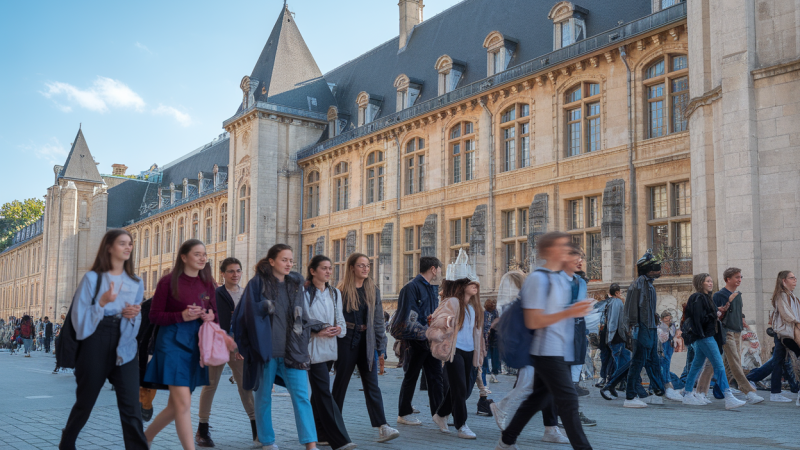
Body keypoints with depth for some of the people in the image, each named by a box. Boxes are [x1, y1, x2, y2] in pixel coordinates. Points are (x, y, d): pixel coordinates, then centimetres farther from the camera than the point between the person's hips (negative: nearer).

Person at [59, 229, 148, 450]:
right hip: (96, 343, -2)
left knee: (131, 405, -8)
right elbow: (79, 317, -6)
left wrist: (134, 315, -6)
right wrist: (102, 302, -21)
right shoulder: (93, 278, -1)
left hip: (124, 345, 3)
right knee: (86, 401, 13)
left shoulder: (136, 283, 11)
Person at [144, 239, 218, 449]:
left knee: (175, 405, 13)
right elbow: (154, 316, -4)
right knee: (183, 404, -11)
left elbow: (214, 313, 17)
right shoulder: (169, 281, -5)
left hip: (197, 345, 6)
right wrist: (182, 316, -18)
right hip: (174, 343, -6)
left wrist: (211, 317, -6)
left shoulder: (207, 283, 10)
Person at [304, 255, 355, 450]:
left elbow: (340, 319, 14)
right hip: (313, 348, -7)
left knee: (319, 392, 15)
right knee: (324, 392, -10)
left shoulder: (335, 293, 14)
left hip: (329, 348, 7)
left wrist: (339, 328, -9)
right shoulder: (304, 293, -7)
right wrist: (317, 331, -20)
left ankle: (316, 433, 25)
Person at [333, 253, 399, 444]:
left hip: (366, 341, 3)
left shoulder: (373, 290, 9)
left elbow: (378, 319, 10)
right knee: (341, 383, 6)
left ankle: (382, 427, -7)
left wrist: (379, 343, 5)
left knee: (372, 384, -1)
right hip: (347, 341, -3)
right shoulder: (342, 290, -3)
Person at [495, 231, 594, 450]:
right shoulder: (538, 279, -15)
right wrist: (569, 313, -25)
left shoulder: (563, 278, 13)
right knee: (568, 400, -8)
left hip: (559, 351, 9)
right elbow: (533, 321, -19)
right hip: (547, 351, -9)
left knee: (539, 398, 16)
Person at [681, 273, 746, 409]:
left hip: (706, 336, 10)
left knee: (697, 365, 12)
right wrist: (714, 315, -10)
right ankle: (729, 398, -15)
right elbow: (699, 318, -20)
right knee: (719, 366, -12)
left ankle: (688, 395, 18)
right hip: (704, 336, -10)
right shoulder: (698, 298, -12)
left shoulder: (705, 297, 18)